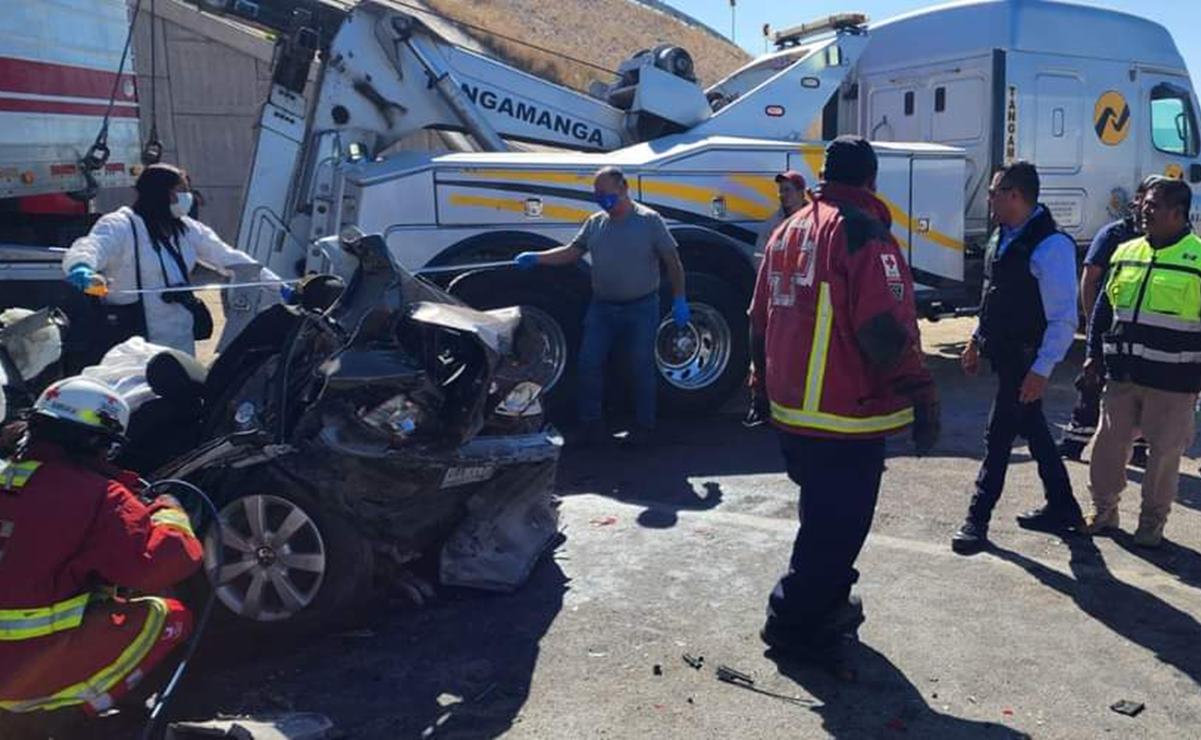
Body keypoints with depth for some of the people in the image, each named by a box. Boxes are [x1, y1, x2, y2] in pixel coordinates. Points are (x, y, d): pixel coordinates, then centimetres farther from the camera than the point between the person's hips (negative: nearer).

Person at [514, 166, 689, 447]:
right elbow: (571, 252, 9)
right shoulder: (595, 223, 7)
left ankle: (644, 426, 18)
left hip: (641, 308, -4)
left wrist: (679, 301, -7)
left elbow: (673, 262, -4)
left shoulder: (649, 221, -6)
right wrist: (536, 258, -5)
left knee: (642, 368, 4)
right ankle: (591, 424, 16)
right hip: (601, 307, 4)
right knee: (589, 363, 3)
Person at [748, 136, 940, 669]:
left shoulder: (787, 231, 11)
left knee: (821, 516, 23)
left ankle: (828, 605, 38)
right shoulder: (864, 234, -14)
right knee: (838, 526, 4)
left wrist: (762, 387, 26)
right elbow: (887, 331, -22)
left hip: (789, 411, 9)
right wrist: (921, 398, -12)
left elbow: (760, 320, 17)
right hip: (846, 419, -9)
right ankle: (793, 621, 13)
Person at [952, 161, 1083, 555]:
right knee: (1034, 431, 19)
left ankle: (977, 520, 11)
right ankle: (1062, 509, 34)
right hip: (1003, 353, 9)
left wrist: (1041, 370, -23)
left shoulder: (1050, 245, -20)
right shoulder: (1003, 236, 8)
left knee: (998, 437, -2)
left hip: (1024, 360, -9)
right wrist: (976, 340, 20)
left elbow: (1064, 318, -21)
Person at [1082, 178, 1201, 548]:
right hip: (1122, 375, 5)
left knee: (1164, 453, 6)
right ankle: (1103, 509, 25)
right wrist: (1095, 354, 12)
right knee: (1109, 442, 10)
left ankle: (1153, 521, 21)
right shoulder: (1127, 252, 9)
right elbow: (1104, 308, 16)